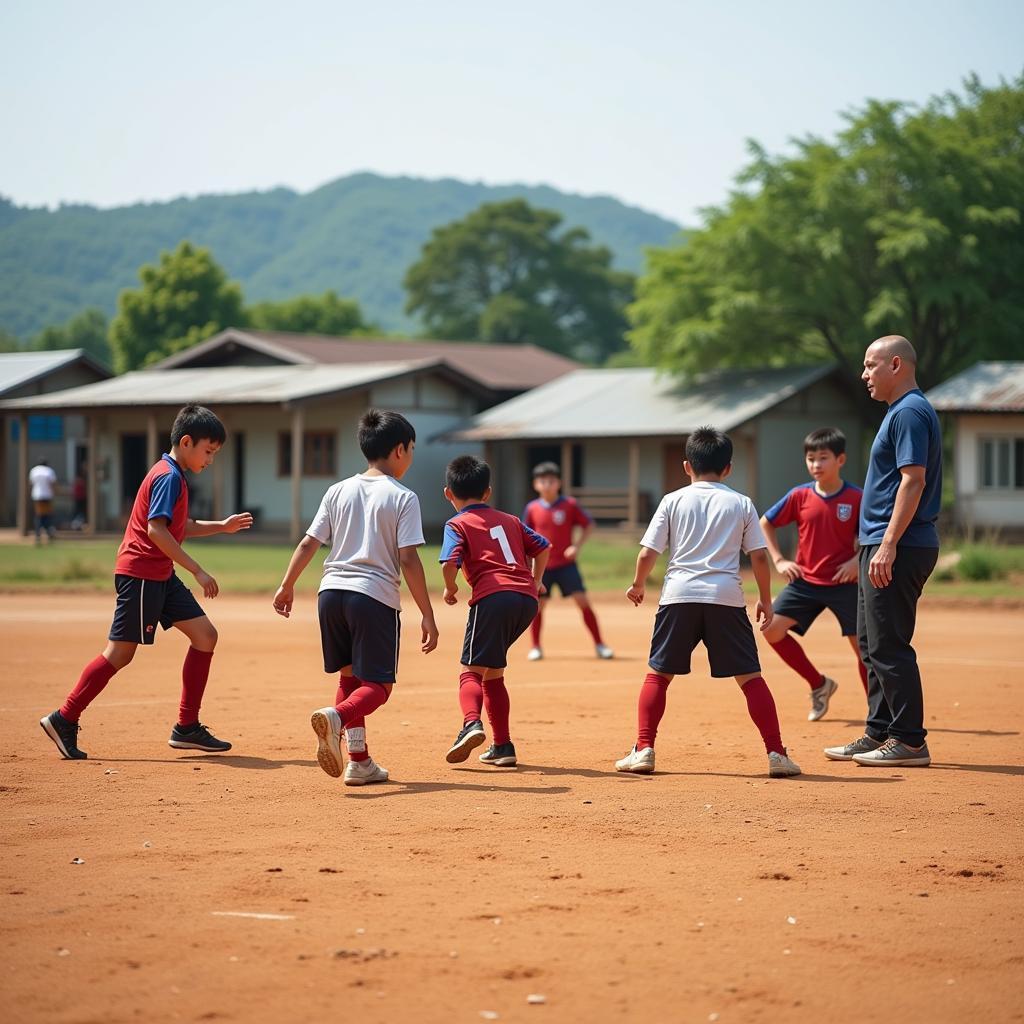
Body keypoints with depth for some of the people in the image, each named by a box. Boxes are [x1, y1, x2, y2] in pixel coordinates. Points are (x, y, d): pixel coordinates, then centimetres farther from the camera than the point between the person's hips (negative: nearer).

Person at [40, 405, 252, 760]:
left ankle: (187, 727, 8)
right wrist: (198, 571, -24)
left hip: (161, 577, 10)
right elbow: (156, 530, -25)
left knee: (205, 635, 6)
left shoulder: (172, 476, 16)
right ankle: (64, 719, 1)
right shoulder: (168, 477, -15)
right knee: (120, 653, -7)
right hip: (140, 574, -10)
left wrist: (222, 526, 17)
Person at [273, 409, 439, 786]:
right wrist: (427, 616, -7)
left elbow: (308, 543, 9)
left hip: (331, 592, 5)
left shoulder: (339, 491, 10)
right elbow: (408, 561, -9)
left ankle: (359, 761, 14)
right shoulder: (403, 498, -3)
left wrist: (287, 586, 21)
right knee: (377, 685, 1)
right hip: (376, 597, -5)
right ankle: (336, 717, -30)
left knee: (350, 676, 19)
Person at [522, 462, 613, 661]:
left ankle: (599, 645, -1)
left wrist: (577, 545, -9)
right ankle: (536, 647, 18)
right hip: (542, 565, 2)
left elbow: (588, 525, 4)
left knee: (583, 601, -9)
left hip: (566, 564, -2)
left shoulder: (570, 505, -5)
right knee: (537, 605, 1)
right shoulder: (532, 509, 1)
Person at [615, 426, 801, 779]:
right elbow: (759, 556, 6)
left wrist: (638, 585, 22)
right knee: (749, 676, 5)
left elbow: (647, 553, 4)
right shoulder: (742, 504, 9)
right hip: (726, 597, 0)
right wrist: (765, 600, 17)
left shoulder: (673, 501, 8)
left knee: (658, 674, 12)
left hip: (679, 595, 0)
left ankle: (644, 749, 2)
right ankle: (776, 753, -2)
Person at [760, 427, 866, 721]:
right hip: (805, 581, 3)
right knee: (772, 628, -8)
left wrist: (857, 560, -15)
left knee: (862, 646, -3)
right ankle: (819, 685, 10)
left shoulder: (856, 498, -8)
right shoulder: (799, 496, -2)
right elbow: (765, 523, 11)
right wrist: (778, 560, 3)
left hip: (844, 583, -3)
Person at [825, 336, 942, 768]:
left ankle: (909, 741, -7)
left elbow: (914, 480, -21)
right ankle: (879, 734, 22)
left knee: (888, 646, -10)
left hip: (899, 549, -11)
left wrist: (888, 545, -26)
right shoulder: (901, 411, 19)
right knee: (872, 643, 15)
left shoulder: (910, 412, -13)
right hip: (883, 545, 11)